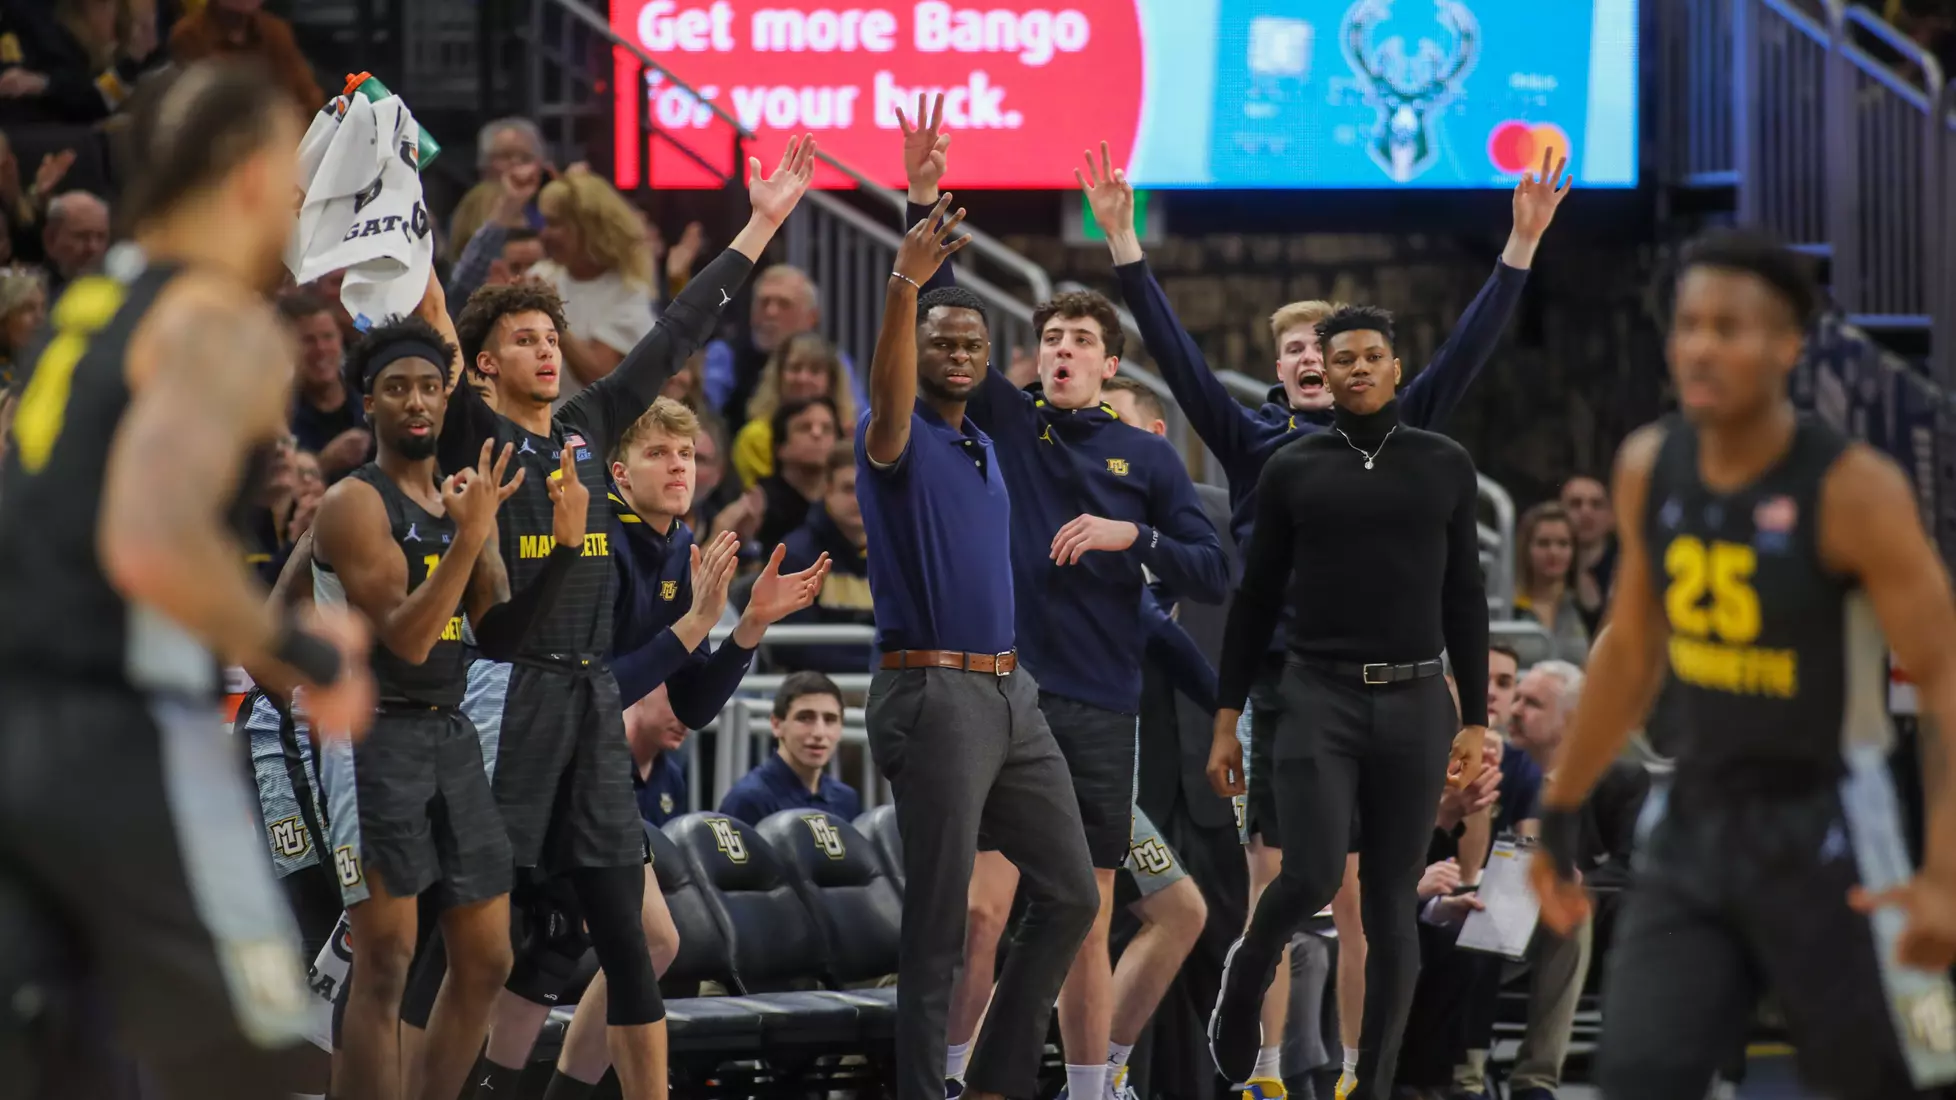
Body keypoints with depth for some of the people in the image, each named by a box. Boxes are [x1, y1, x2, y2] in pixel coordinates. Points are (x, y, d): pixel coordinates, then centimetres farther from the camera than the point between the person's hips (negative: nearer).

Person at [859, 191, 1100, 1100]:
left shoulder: (985, 451, 17)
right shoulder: (902, 442, -8)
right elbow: (888, 395, -31)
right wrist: (905, 281, -45)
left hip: (1012, 694, 8)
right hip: (933, 695, -8)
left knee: (1070, 893, 9)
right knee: (938, 920, -5)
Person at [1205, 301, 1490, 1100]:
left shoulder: (1445, 466, 7)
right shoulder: (1292, 473, 4)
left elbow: (1464, 600, 9)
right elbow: (1255, 602, 7)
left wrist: (1474, 720, 4)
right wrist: (1225, 722, 4)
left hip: (1413, 706, 1)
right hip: (1317, 701, -1)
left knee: (1390, 906, 2)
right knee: (1311, 877, -18)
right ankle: (1247, 973, 16)